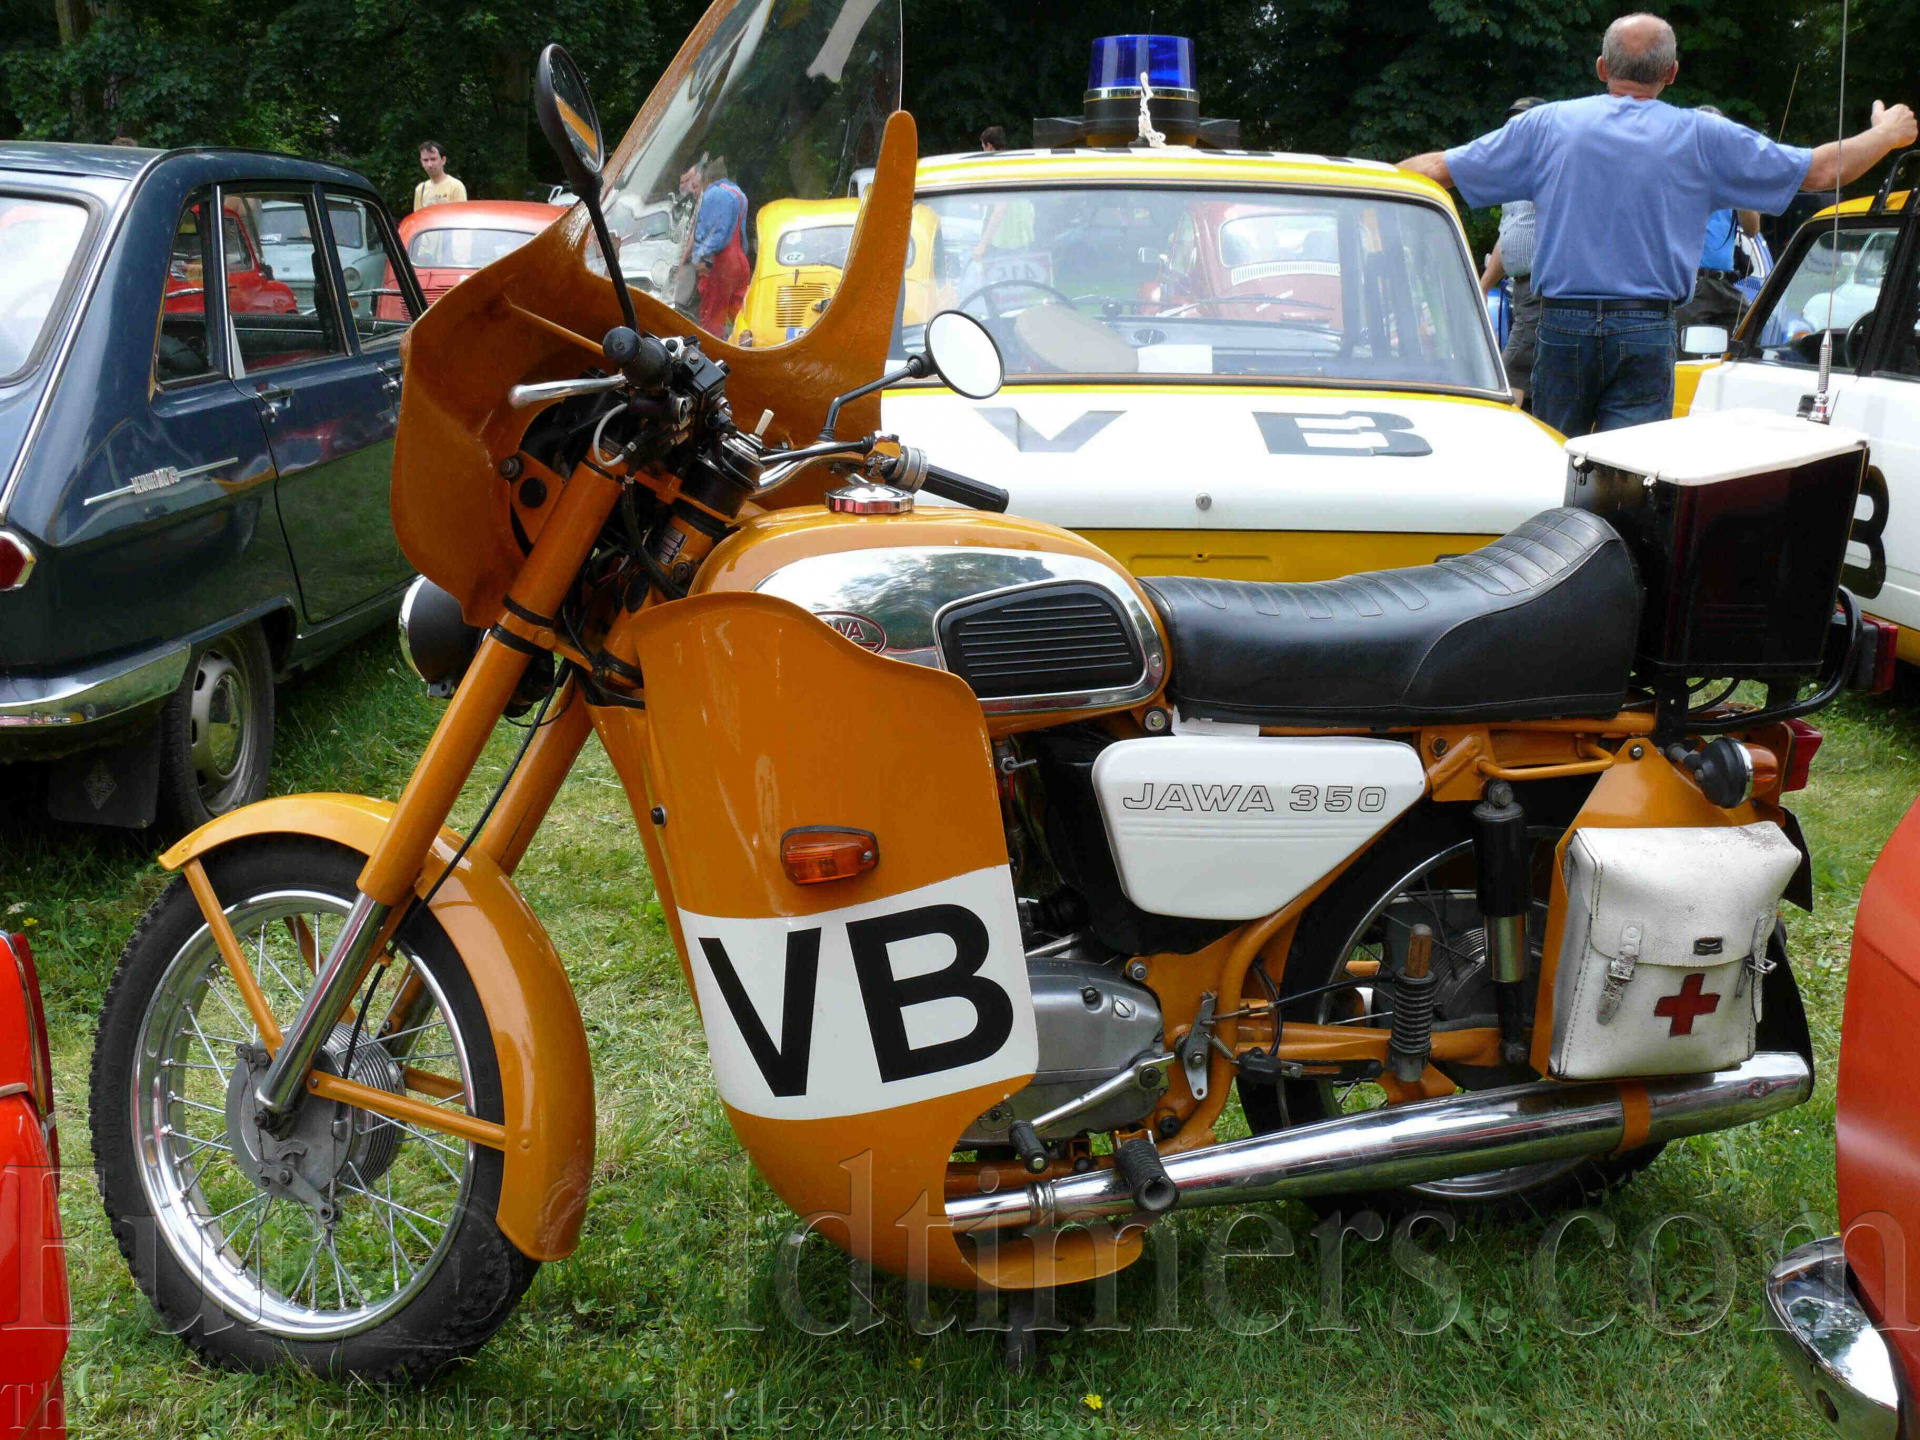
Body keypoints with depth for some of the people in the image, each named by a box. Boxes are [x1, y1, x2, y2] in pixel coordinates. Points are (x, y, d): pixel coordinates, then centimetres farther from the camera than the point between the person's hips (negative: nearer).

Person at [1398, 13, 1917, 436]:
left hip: (1563, 325, 1)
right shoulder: (1703, 138, 4)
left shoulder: (1547, 124, 4)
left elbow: (1437, 168, 7)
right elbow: (1820, 171, 10)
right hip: (1647, 335, -1)